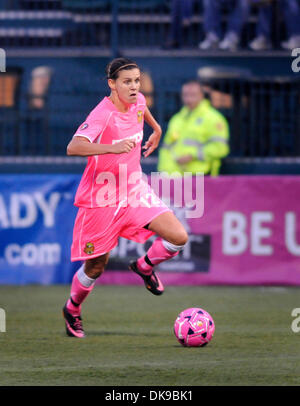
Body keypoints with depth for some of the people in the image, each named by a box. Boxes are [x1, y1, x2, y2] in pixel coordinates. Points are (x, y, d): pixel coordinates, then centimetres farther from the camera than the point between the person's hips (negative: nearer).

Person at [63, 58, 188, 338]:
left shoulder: (137, 102, -3)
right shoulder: (103, 115, -24)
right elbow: (73, 147, -40)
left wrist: (156, 130, 39)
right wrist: (112, 148, -51)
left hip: (134, 191, 6)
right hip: (101, 199, -6)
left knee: (178, 237, -12)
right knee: (96, 267, 7)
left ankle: (144, 267, 18)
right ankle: (72, 309, 36)